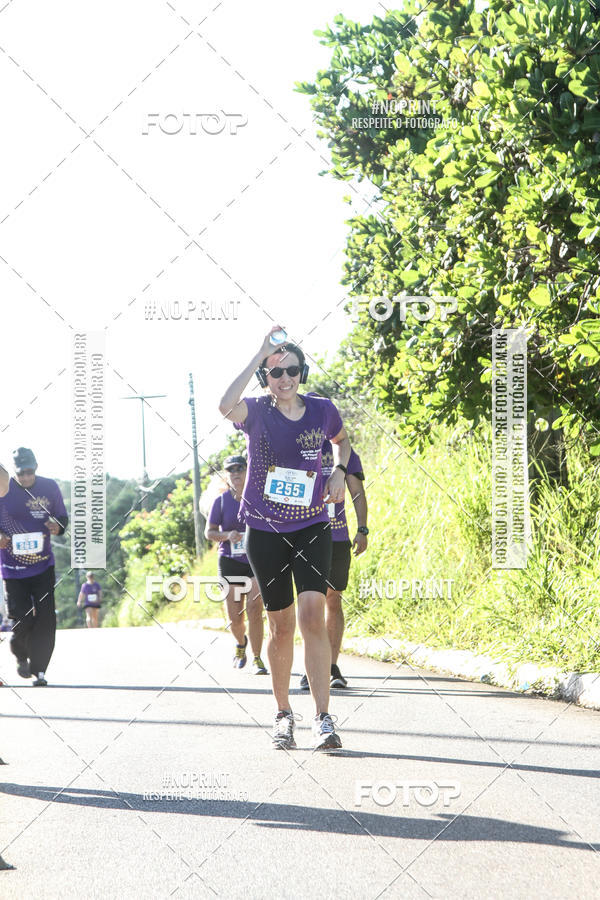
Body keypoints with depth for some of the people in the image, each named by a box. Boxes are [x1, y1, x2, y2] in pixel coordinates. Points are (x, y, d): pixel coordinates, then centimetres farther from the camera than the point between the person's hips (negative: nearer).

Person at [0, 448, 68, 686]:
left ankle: (39, 669, 3)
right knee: (21, 619, -4)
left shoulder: (50, 488, 1)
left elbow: (62, 517, 12)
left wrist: (58, 526, -11)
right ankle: (21, 656, 28)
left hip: (43, 565, 1)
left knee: (45, 618, -8)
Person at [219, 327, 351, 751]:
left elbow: (342, 440, 23)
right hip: (265, 532, 0)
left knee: (313, 614, -17)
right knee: (282, 625, 6)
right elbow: (226, 406, -32)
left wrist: (339, 471, 3)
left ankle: (323, 720, -18)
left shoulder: (322, 410, 0)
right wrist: (259, 355, -30)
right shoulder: (257, 412, -7)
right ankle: (284, 715, 24)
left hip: (312, 528, 0)